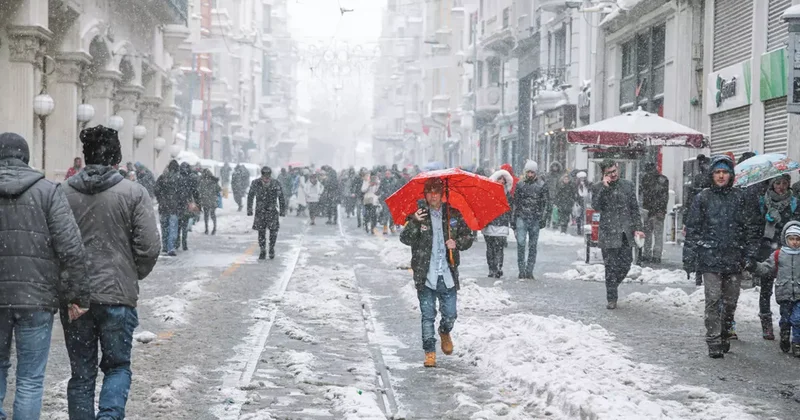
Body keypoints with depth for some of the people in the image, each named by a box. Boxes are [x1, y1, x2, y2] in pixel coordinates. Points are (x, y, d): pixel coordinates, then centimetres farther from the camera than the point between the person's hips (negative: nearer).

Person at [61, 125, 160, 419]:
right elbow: (149, 248, -10)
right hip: (117, 296, -2)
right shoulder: (134, 193, -7)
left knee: (81, 373, 12)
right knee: (117, 366, 12)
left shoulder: (63, 193, -1)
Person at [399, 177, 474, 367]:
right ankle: (430, 352, 12)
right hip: (426, 276, -2)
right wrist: (415, 222, -30)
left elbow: (468, 236, 12)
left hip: (448, 275, 2)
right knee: (428, 316, 2)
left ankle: (445, 333, 40)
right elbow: (405, 239, -12)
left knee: (450, 314, 7)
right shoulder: (419, 215, -1)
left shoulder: (454, 215, 6)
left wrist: (457, 243, -9)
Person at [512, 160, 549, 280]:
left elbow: (546, 203, 4)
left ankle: (529, 272, 10)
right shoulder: (520, 184, 8)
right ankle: (522, 272, -8)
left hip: (535, 219, 0)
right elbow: (515, 202, 13)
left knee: (533, 246, 4)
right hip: (522, 217, 0)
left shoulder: (542, 185, 3)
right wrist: (513, 218, 9)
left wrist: (543, 218, -5)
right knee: (521, 244, -11)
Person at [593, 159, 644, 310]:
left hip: (626, 233, 3)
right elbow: (596, 206, -14)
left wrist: (637, 228, 3)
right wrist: (604, 187, -17)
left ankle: (613, 287, 29)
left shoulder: (628, 185, 9)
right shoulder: (600, 188, 2)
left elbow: (635, 208, 11)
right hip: (609, 233, -3)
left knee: (625, 265, 5)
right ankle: (612, 298, 5)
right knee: (611, 267, -2)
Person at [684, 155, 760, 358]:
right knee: (713, 300, -9)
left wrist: (750, 255, 3)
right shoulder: (703, 198, 4)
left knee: (730, 301, 8)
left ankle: (725, 334, 27)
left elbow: (750, 228, 9)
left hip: (734, 259, 2)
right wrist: (689, 258, -1)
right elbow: (692, 229, 4)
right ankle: (714, 342, -6)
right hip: (710, 258, -2)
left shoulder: (739, 197, 7)